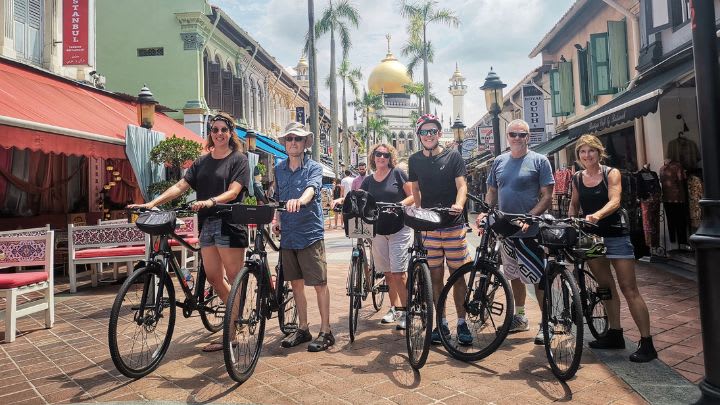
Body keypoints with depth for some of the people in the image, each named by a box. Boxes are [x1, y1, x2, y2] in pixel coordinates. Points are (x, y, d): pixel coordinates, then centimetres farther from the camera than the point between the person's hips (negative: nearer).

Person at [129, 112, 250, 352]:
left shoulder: (238, 159, 1)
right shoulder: (202, 162, 16)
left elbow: (233, 191, -12)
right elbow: (180, 186, 8)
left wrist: (210, 202, -30)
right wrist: (151, 203, -4)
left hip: (230, 223, -6)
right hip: (207, 224, 6)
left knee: (235, 278, -3)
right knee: (213, 276, 6)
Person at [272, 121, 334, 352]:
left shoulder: (313, 167, -3)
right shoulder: (279, 169, 12)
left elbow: (312, 188, -24)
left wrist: (299, 201, -45)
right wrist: (276, 219, 2)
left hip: (310, 233, -5)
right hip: (288, 235, 5)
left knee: (319, 284, -1)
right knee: (296, 283, 12)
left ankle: (325, 332, 9)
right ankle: (303, 329, 25)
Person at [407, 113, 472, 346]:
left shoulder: (453, 157, 1)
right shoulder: (414, 160, 10)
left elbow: (461, 185, -7)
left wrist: (458, 205, -27)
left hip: (453, 224, -2)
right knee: (435, 276, 5)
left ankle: (462, 323, 13)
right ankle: (442, 324, 15)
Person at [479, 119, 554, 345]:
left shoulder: (539, 161, -4)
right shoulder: (499, 161, 10)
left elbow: (547, 197, -8)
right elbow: (492, 192, 14)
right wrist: (484, 213, -4)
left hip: (531, 231, -5)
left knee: (539, 278, -3)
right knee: (515, 275, 16)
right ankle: (520, 318, 30)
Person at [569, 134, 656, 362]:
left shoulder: (611, 173, -6)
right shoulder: (577, 178, 7)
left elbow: (614, 201, -21)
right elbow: (574, 205, 16)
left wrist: (596, 215, -39)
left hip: (615, 235, -5)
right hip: (591, 236, 5)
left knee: (629, 289, -6)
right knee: (605, 287, 12)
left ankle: (647, 343, 0)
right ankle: (615, 335, 24)